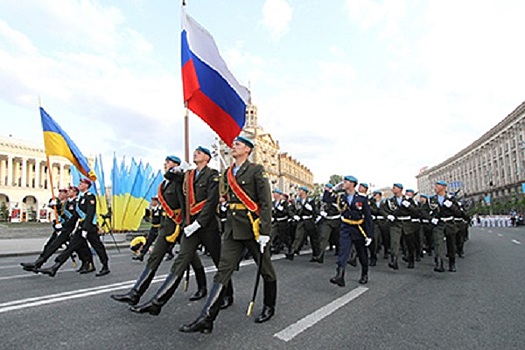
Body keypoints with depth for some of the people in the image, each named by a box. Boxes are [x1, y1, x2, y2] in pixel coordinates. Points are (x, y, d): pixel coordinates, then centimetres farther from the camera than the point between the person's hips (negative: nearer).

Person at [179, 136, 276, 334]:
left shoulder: (256, 171, -7)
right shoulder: (227, 173, 13)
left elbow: (266, 203, -12)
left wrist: (264, 232, -17)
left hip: (253, 227, -5)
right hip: (233, 228, 6)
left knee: (265, 270, 12)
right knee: (223, 271, -1)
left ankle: (269, 308, 32)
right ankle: (206, 319, -1)